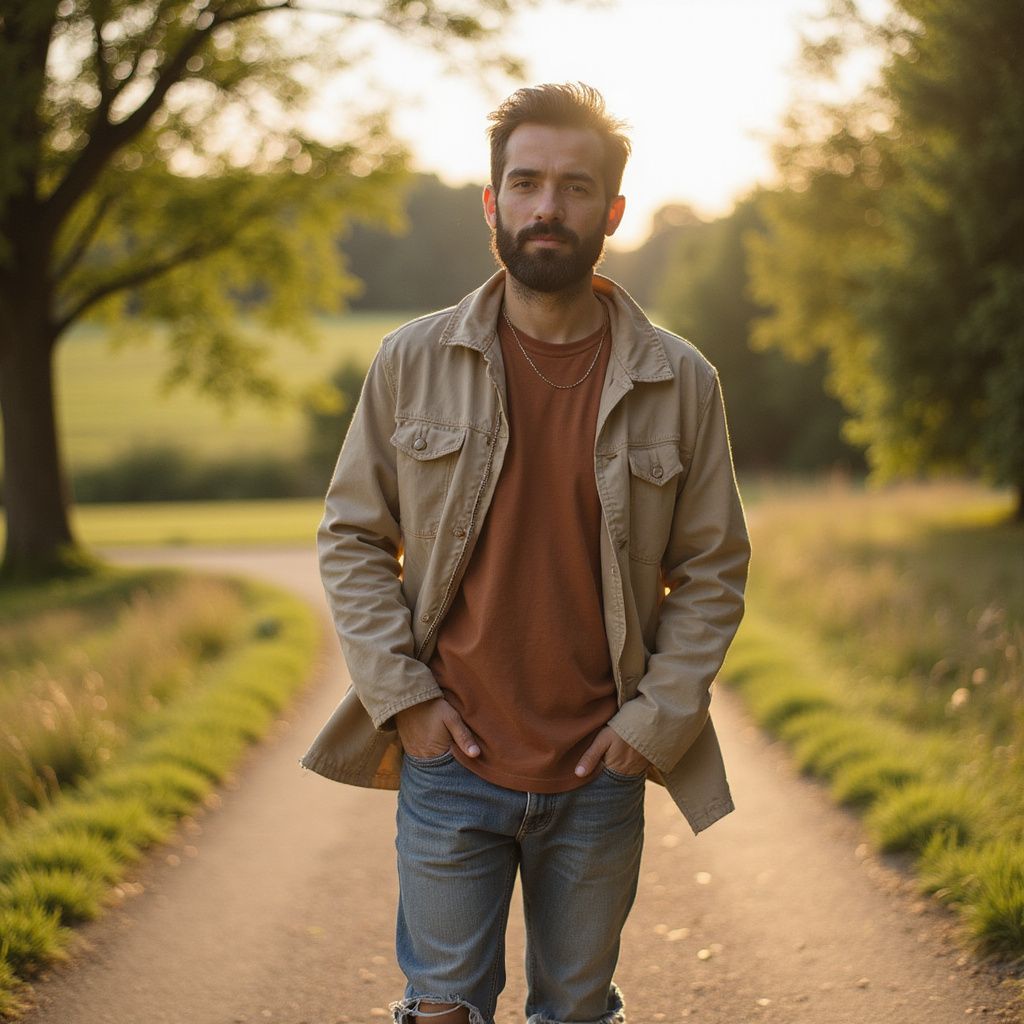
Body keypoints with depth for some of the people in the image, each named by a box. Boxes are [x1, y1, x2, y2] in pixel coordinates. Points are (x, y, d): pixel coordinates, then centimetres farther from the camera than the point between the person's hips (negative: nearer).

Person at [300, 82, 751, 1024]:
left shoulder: (680, 382, -1)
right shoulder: (413, 363, -1)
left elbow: (714, 570, 4)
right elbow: (352, 538, 4)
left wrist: (656, 719, -5)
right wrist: (400, 693, -5)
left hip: (601, 773, 1)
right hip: (450, 764, 0)